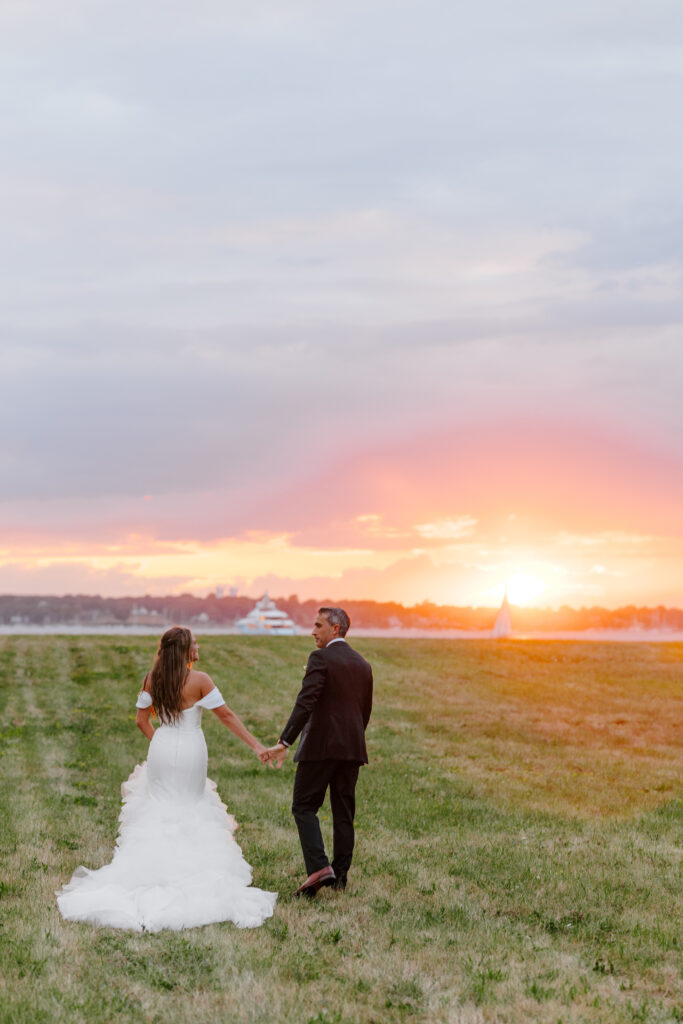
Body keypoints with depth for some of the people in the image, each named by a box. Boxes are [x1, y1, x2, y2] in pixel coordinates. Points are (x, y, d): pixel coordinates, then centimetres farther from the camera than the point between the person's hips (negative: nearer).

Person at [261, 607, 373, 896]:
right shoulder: (362, 664, 13)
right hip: (352, 748, 6)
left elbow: (305, 703, -19)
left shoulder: (320, 658, -9)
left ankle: (319, 867, -14)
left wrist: (284, 742, -24)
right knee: (344, 813, 10)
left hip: (320, 745, -6)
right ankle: (340, 876, 13)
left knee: (304, 807, 1)